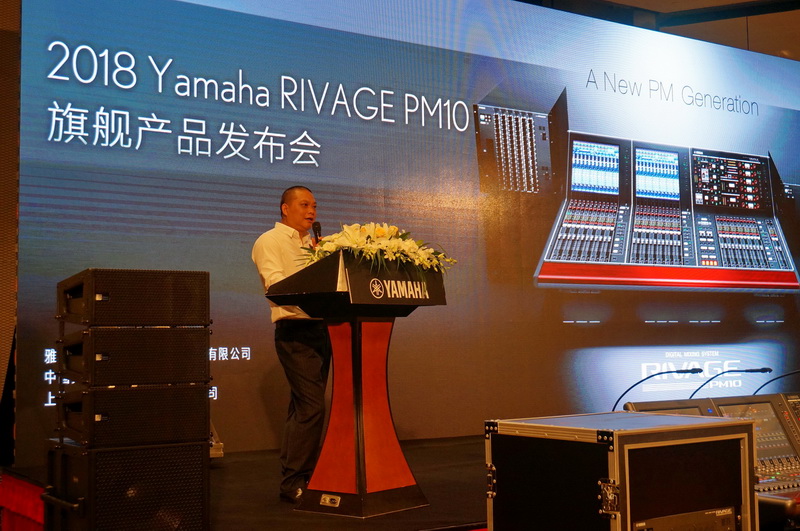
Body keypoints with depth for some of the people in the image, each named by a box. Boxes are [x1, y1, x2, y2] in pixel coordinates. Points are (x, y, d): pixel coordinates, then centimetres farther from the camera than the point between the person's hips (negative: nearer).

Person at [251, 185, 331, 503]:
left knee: (303, 408, 10)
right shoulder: (270, 242, -1)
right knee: (311, 407, -14)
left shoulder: (314, 244, 22)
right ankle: (293, 483, -6)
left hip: (321, 327, 7)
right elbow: (275, 283, -15)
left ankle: (297, 477, 16)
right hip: (295, 330, -7)